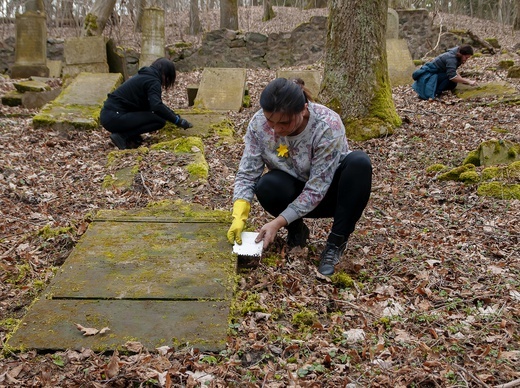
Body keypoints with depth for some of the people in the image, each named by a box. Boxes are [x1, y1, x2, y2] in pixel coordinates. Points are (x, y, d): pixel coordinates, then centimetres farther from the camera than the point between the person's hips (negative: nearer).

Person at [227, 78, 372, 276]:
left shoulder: (328, 126, -30)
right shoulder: (258, 123, -19)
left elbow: (316, 190, -29)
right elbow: (247, 174, -15)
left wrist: (278, 222, -33)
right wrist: (239, 217, -30)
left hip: (328, 192, -2)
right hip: (295, 191, 2)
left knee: (359, 163, -32)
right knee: (267, 187, -32)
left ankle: (336, 242, -20)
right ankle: (296, 229, -1)